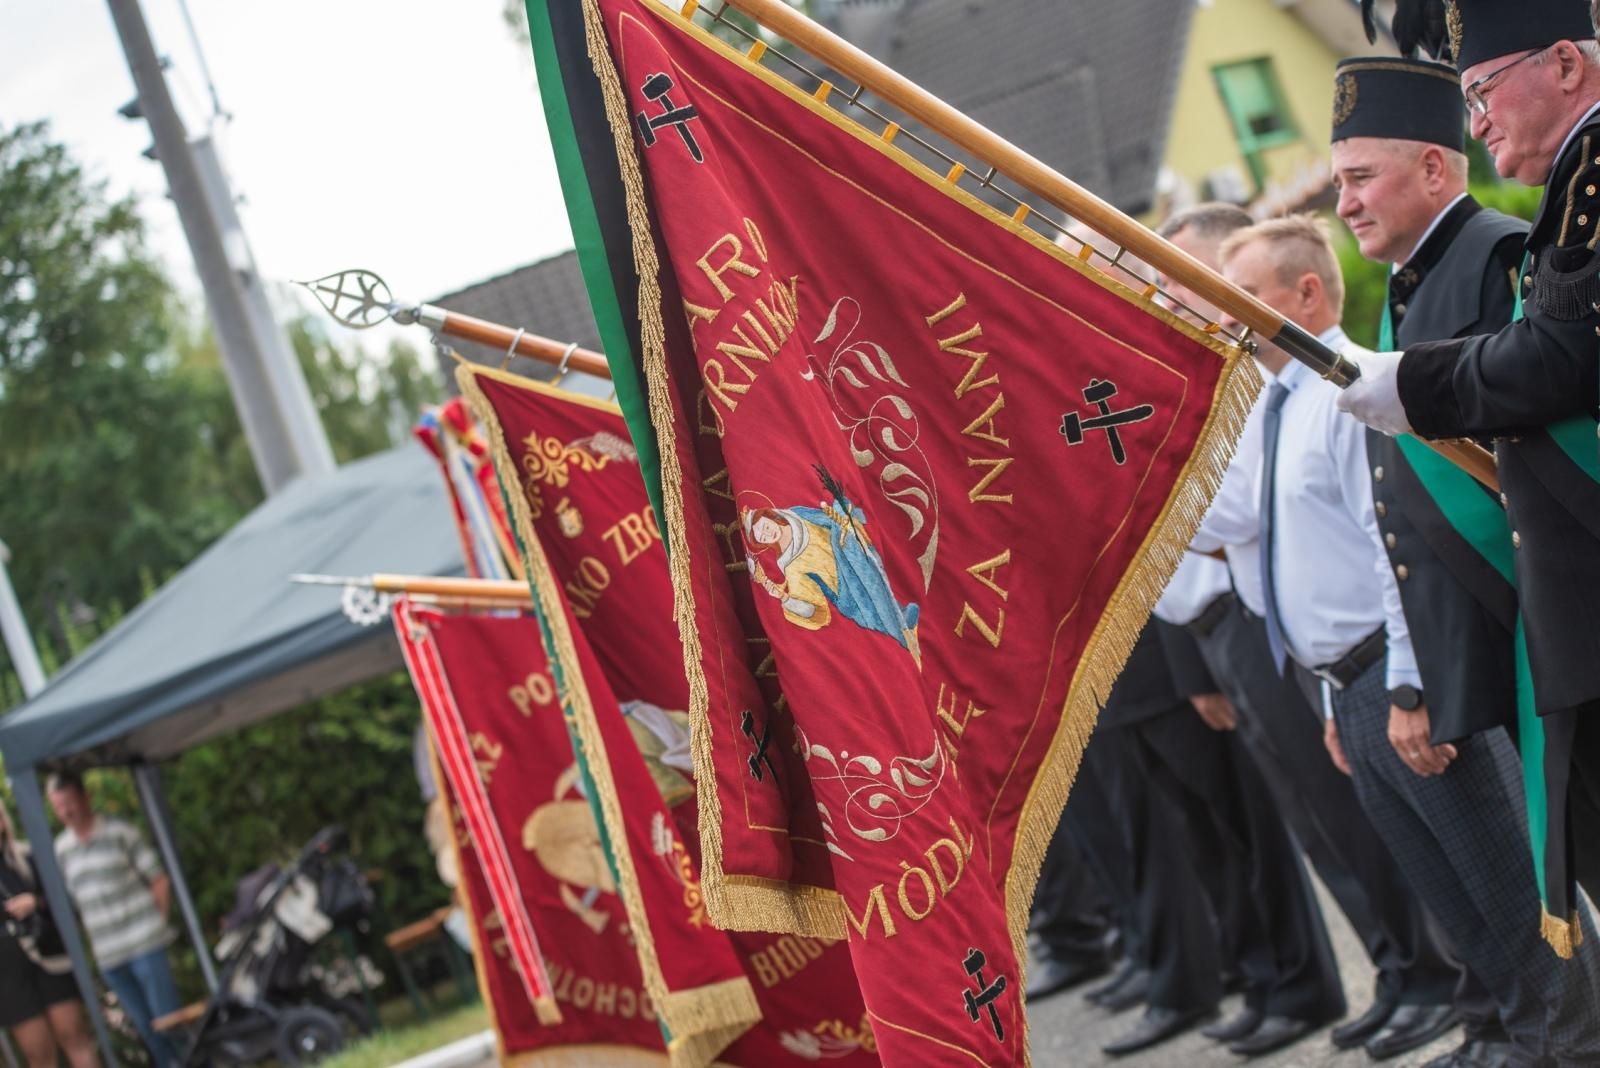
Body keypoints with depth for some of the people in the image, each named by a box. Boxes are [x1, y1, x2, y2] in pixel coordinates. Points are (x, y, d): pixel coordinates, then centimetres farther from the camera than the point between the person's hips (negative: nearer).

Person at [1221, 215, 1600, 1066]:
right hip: (1344, 688, 9)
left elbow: (1403, 542, -20)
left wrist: (1411, 691, -22)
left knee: (1507, 878, 1)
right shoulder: (1278, 410, 15)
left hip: (1396, 676, -9)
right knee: (1455, 899, 16)